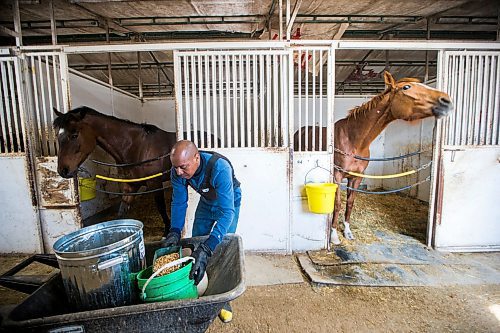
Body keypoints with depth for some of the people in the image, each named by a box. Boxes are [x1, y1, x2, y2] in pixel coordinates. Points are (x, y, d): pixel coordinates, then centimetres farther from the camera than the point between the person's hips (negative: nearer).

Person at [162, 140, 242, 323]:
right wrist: (175, 231, -28)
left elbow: (227, 211, -46)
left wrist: (206, 248, -54)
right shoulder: (178, 171, -26)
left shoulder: (220, 168, -43)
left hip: (229, 201, -4)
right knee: (196, 245, 5)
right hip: (206, 201, 5)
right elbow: (179, 202, -13)